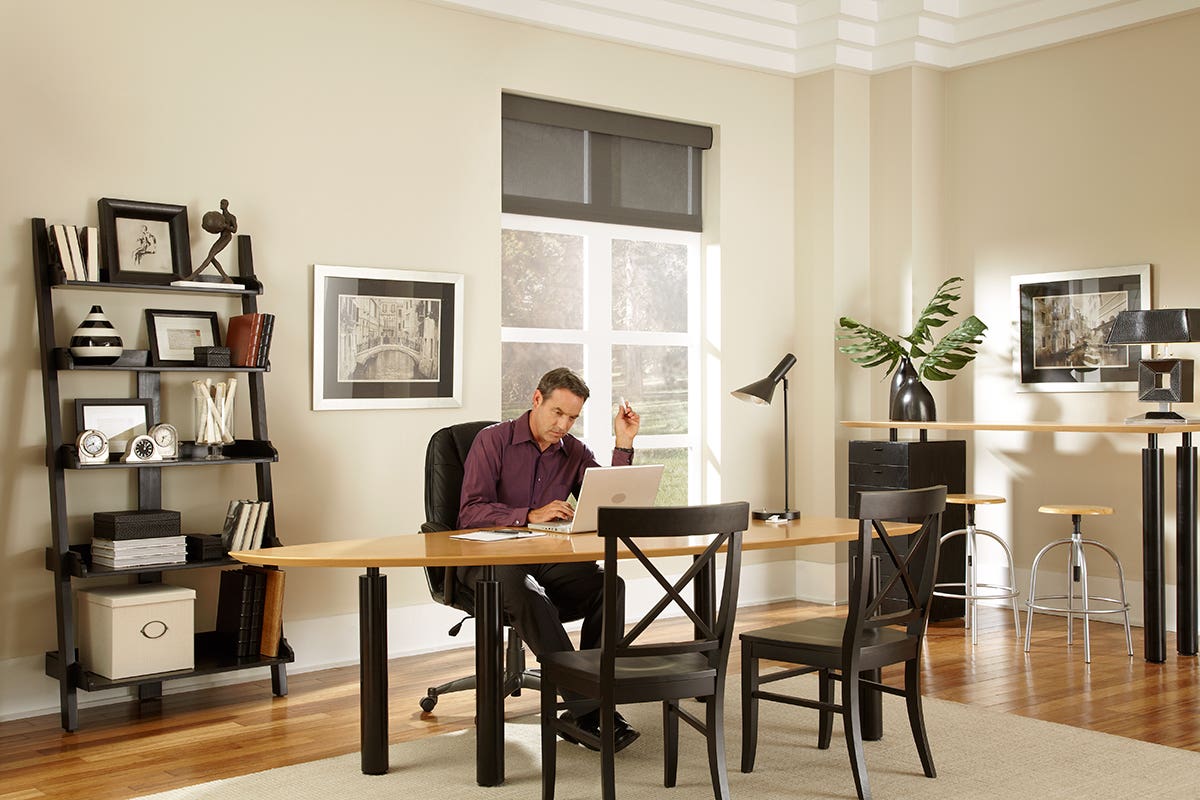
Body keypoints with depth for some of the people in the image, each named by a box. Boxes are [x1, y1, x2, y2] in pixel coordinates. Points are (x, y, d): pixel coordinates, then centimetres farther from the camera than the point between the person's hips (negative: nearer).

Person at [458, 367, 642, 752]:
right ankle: (586, 704, -35)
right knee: (526, 591, -39)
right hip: (490, 562, -4)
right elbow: (470, 513, -13)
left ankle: (584, 712, -26)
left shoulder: (575, 453, 11)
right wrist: (531, 516, -26)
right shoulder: (493, 441, -3)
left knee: (609, 585, -27)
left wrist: (623, 446, -5)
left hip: (549, 562, 4)